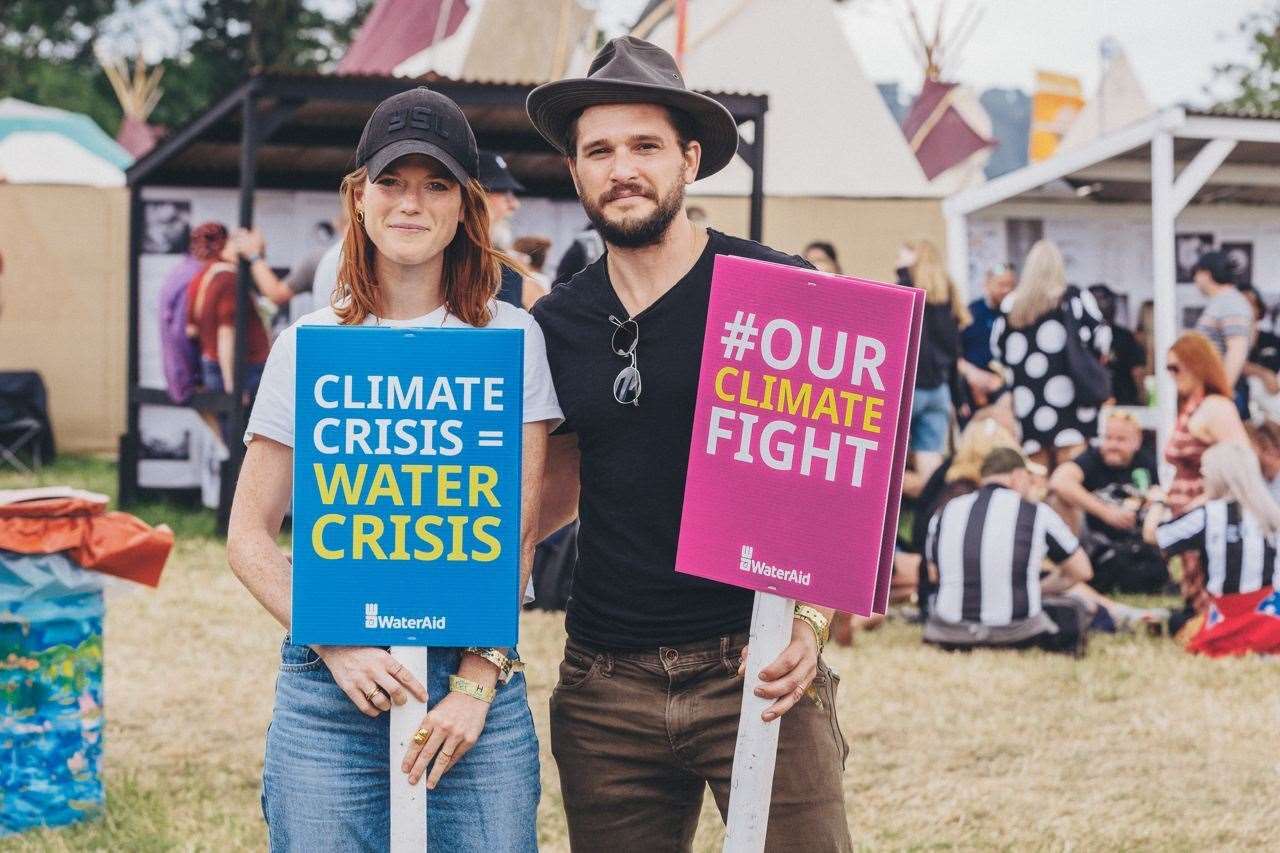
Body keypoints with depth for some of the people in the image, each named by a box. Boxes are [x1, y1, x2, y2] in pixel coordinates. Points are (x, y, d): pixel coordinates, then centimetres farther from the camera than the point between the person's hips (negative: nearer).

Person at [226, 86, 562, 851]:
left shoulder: (513, 338, 3)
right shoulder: (311, 344, 5)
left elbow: (519, 528, 0)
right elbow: (249, 535, 6)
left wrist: (477, 680, -9)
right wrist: (337, 648, -8)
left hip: (477, 675, 0)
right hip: (331, 687, 1)